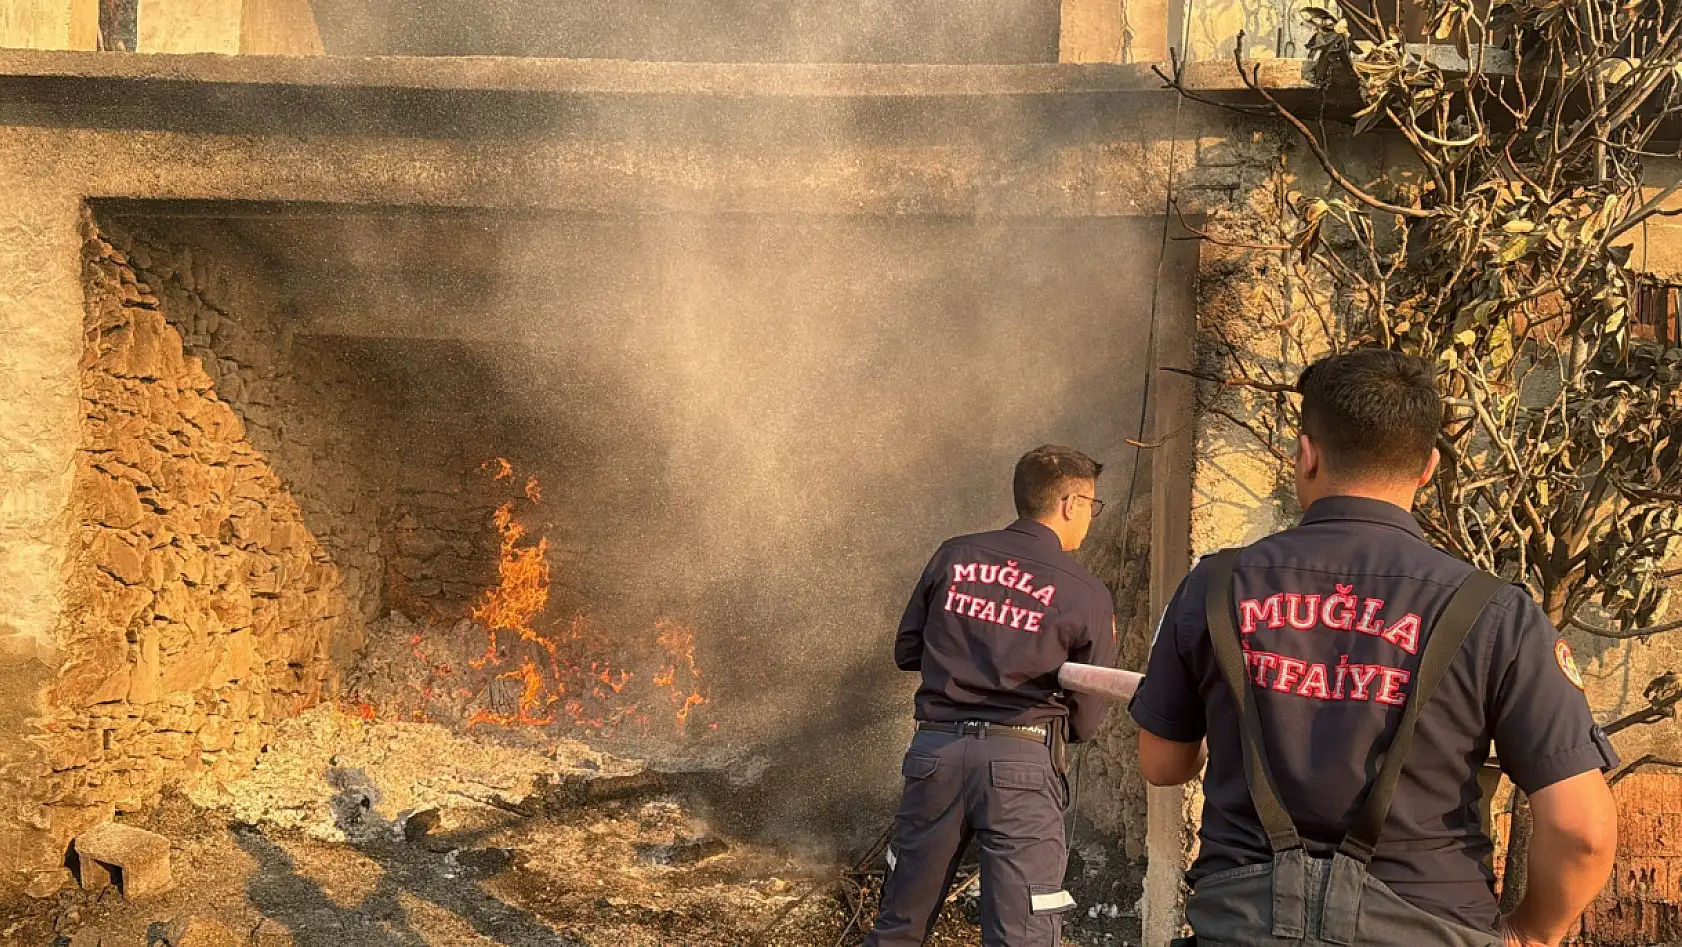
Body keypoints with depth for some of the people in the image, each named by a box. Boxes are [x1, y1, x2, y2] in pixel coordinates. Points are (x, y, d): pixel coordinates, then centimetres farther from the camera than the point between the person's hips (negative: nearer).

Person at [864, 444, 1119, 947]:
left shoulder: (954, 555, 5)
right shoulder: (1087, 595, -2)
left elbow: (907, 651, 13)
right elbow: (1085, 722, 4)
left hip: (936, 748, 4)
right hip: (1021, 760, -3)